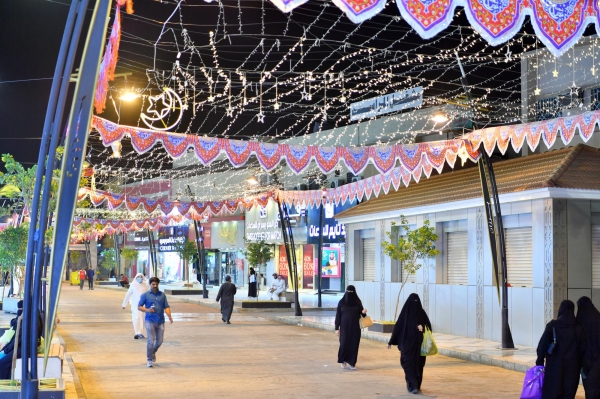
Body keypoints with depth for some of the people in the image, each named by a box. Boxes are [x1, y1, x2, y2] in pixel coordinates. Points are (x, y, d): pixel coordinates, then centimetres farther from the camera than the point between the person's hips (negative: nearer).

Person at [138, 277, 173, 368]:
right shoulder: (145, 295, 2)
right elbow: (139, 307, 1)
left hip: (160, 321, 3)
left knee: (159, 341, 8)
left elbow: (166, 307, 10)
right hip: (150, 321, -3)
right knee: (151, 341, -9)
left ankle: (153, 353, 38)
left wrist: (169, 316, -6)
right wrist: (147, 310, -17)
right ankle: (150, 360, 3)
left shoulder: (162, 295, 11)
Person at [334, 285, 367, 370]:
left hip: (355, 327, 1)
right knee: (344, 344, -5)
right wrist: (337, 328, -6)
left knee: (354, 344, 0)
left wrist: (364, 312, -19)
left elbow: (361, 314, 6)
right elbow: (338, 316, -2)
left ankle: (352, 362, 12)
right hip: (344, 327, -1)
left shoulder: (358, 302, 1)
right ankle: (343, 361, 18)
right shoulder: (341, 302, -2)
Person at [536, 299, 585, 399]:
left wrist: (539, 362, -3)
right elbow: (582, 349, 3)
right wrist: (579, 366, 12)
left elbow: (542, 345, -11)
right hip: (572, 368, 2)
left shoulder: (552, 326, -8)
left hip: (554, 367, -2)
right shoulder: (578, 328, 0)